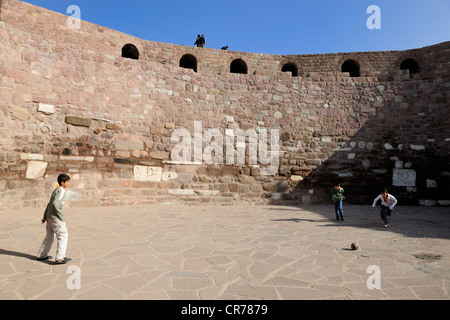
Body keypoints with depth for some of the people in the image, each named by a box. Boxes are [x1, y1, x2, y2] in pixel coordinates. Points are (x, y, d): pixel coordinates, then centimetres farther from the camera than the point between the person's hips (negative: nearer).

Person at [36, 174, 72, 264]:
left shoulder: (55, 190, 17)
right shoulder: (61, 190, -13)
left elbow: (49, 204, 21)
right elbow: (55, 203, -24)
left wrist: (45, 217, 24)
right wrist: (62, 216, -19)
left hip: (50, 216, 10)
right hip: (56, 217, -10)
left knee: (49, 236, 20)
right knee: (63, 235, -6)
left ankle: (41, 255, 30)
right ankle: (59, 258, -9)